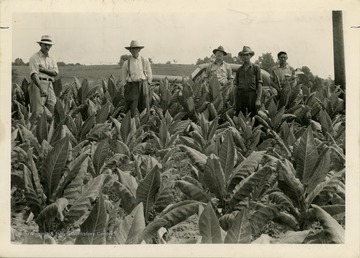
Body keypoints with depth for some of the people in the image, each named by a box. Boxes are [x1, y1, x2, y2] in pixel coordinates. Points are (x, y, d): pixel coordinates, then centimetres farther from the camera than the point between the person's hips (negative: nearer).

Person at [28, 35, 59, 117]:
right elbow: (34, 74, -13)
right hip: (38, 84, -5)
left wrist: (43, 69, -11)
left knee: (54, 110, -1)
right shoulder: (34, 57, 0)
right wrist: (41, 88, -26)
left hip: (49, 85, 5)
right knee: (38, 112, -9)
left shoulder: (51, 58, 19)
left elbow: (55, 72, 5)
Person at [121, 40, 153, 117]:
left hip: (143, 85, 1)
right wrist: (126, 89, 3)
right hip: (131, 86, -1)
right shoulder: (126, 63, 4)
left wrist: (146, 86, 4)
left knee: (144, 109, 0)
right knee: (131, 110, -7)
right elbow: (123, 78, 9)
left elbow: (149, 74, 10)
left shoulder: (145, 61, 6)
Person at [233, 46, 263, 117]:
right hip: (240, 95, 3)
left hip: (251, 95, -3)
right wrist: (235, 101, 9)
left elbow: (260, 85, -1)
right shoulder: (239, 70, 14)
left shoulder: (256, 68, 4)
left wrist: (258, 99, -11)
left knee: (253, 117, -5)